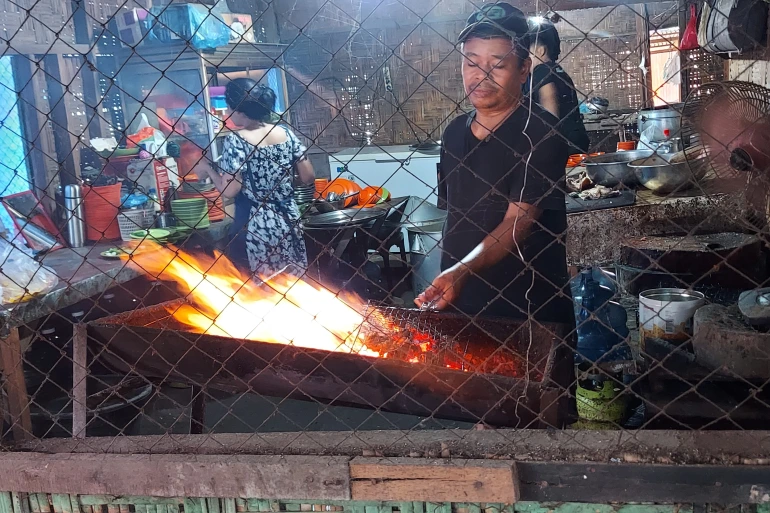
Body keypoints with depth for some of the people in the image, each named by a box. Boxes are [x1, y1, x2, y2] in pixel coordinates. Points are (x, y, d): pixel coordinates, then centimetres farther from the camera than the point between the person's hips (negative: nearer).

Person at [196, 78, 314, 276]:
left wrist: (209, 170, 3)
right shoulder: (286, 133, 1)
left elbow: (229, 191, -15)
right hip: (288, 220, 5)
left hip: (253, 225, -4)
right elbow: (308, 177, 2)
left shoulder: (235, 141, -13)